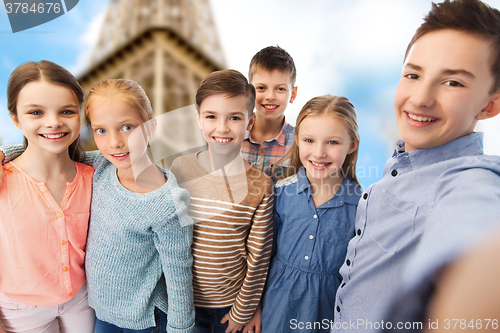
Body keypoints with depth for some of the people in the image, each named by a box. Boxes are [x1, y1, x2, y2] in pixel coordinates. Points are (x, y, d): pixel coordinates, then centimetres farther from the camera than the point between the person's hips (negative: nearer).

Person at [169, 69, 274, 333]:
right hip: (182, 300, 2)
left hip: (231, 302, -1)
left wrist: (243, 311, -2)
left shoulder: (259, 185, -16)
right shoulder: (179, 170, -11)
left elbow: (258, 258, -9)